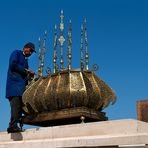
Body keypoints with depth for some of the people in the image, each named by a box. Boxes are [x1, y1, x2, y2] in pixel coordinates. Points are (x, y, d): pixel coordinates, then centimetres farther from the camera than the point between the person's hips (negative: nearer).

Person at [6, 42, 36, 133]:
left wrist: (29, 75, 5)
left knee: (20, 106, 0)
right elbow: (13, 64, -11)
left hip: (21, 85, 8)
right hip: (15, 84, -8)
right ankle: (13, 126, -21)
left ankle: (13, 126, -1)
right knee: (16, 104, -17)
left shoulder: (25, 60, 28)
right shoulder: (16, 53, 6)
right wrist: (26, 70, -9)